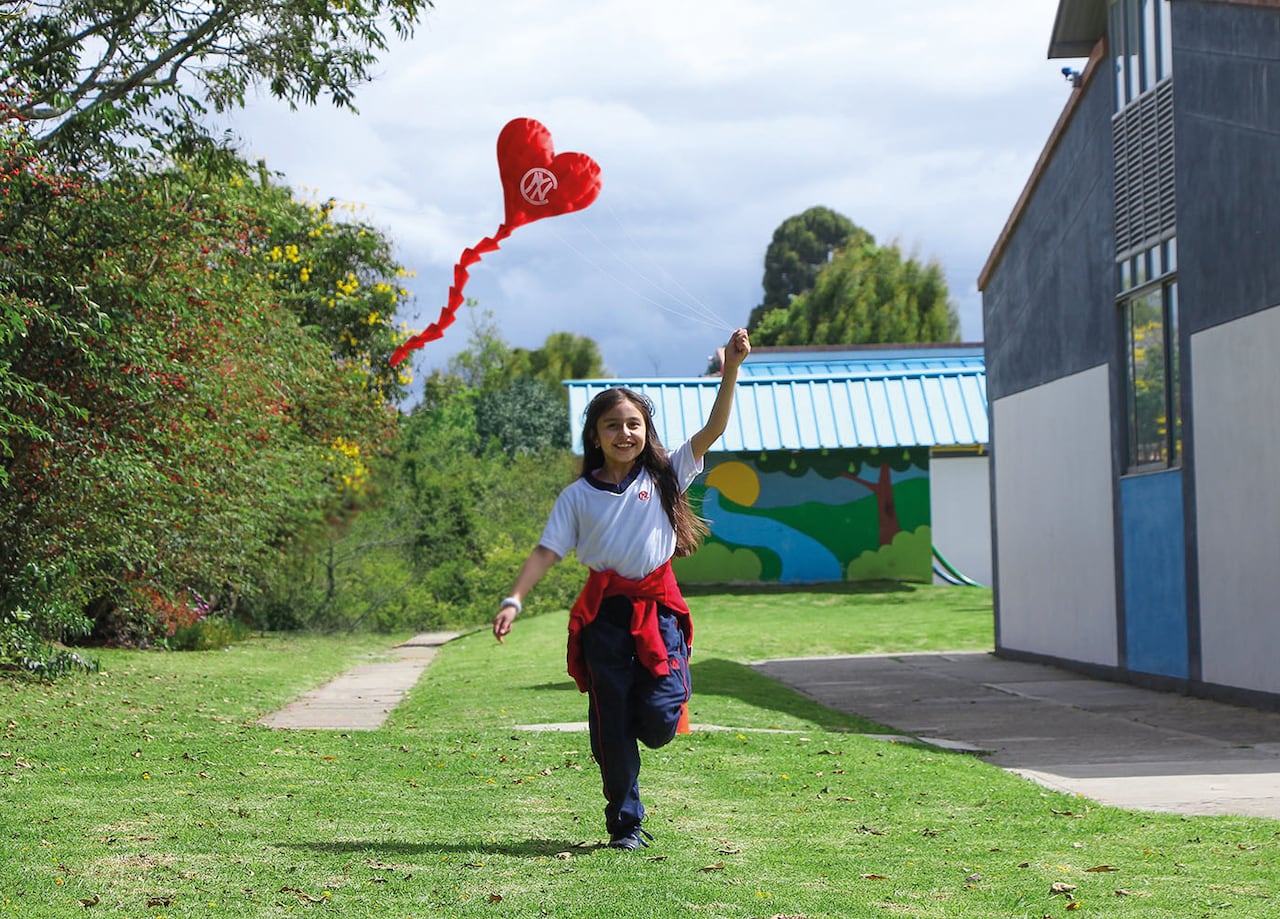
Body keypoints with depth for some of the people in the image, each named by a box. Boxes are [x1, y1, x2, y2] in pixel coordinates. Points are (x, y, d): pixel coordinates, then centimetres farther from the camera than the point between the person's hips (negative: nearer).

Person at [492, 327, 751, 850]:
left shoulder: (665, 476, 5)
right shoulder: (579, 495, 5)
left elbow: (713, 431, -5)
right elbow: (547, 551, 2)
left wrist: (731, 371, -17)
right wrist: (513, 601, -10)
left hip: (658, 606, 0)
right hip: (604, 611, 0)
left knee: (658, 723, -12)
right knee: (611, 727, 2)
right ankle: (624, 823, 15)